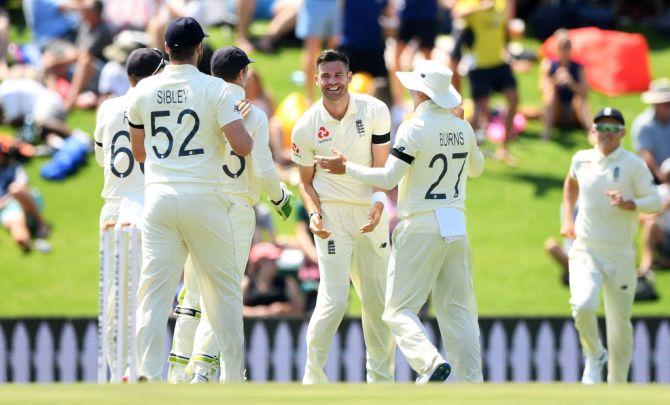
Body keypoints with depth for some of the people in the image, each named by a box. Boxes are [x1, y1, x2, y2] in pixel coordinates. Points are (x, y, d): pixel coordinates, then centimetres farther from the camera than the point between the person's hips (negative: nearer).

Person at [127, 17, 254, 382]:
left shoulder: (144, 91, 5)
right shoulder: (215, 90, -5)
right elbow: (242, 146, -12)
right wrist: (240, 123, 9)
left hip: (158, 197, 2)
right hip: (203, 199, -2)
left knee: (154, 290, 1)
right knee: (223, 288, 10)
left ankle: (149, 375, -11)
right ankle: (234, 378, 12)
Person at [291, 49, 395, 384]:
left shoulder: (374, 111, -5)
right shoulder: (306, 127, -7)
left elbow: (381, 166, -2)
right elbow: (306, 181, 3)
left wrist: (379, 204, -19)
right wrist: (314, 213, -15)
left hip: (370, 210, 3)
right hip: (332, 212, -3)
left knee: (378, 299, 9)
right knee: (334, 298, -13)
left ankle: (381, 376, 22)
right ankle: (313, 377, -2)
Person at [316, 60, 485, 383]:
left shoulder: (414, 128, -11)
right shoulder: (463, 129, 9)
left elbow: (389, 178, -15)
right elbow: (476, 168, 27)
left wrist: (346, 168, -4)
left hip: (421, 228, -6)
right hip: (456, 226, 6)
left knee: (399, 309, -3)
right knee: (458, 310, 9)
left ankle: (430, 362, -25)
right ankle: (472, 381, 2)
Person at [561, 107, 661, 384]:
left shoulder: (633, 164, -4)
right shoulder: (581, 160, 6)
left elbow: (655, 202, -7)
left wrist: (630, 204, -26)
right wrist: (567, 218, 19)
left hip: (620, 255, -1)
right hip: (585, 252, 1)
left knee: (620, 324, 5)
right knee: (583, 306, -25)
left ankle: (617, 385, 23)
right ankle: (593, 356, 3)